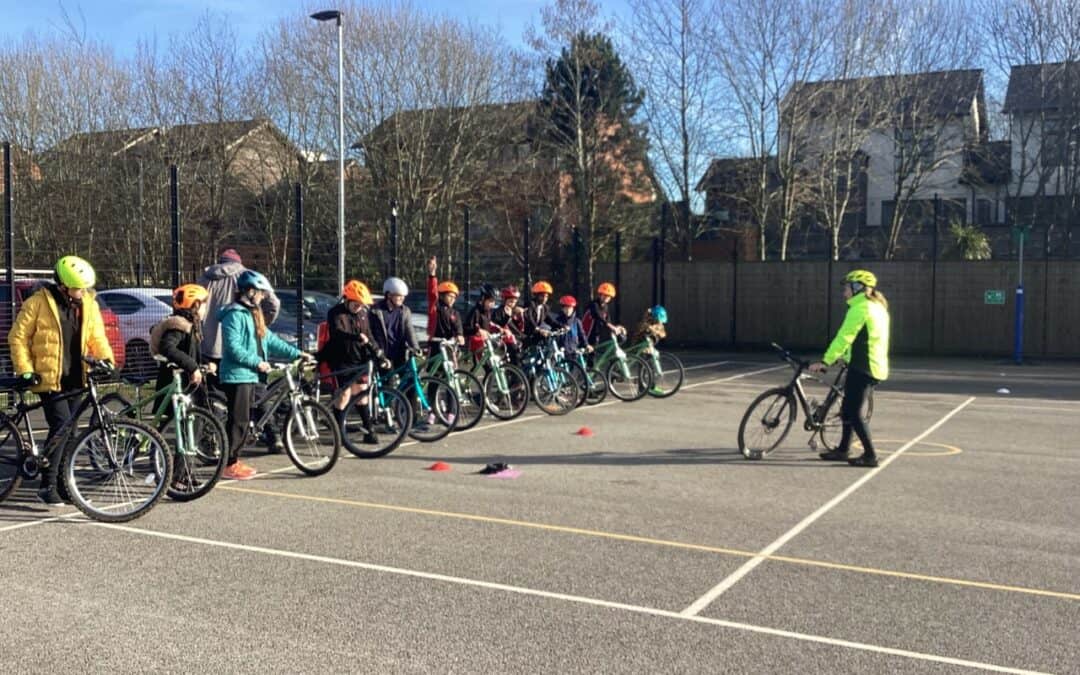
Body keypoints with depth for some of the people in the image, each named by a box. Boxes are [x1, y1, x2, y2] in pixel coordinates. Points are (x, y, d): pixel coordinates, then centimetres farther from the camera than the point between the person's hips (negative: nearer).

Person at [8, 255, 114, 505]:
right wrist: (25, 370, -9)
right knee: (61, 425, -16)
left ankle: (63, 481, 20)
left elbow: (97, 337, 10)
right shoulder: (39, 302, -7)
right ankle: (48, 485, -10)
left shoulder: (88, 304, 6)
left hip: (75, 378, 5)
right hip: (48, 378, -5)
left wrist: (106, 359, -8)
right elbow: (17, 337, -3)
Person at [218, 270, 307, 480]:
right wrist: (257, 362, -24)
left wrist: (297, 353, 13)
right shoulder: (235, 314, -13)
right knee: (238, 421, -6)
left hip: (250, 376, 10)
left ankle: (234, 459, 22)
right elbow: (233, 347, -21)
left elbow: (271, 340, 18)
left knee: (244, 420, 13)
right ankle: (230, 465, 1)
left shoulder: (253, 313, 18)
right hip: (237, 376, -10)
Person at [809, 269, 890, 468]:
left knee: (853, 412, -4)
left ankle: (870, 455, -2)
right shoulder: (877, 307, 17)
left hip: (862, 367, -10)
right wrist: (845, 355, 32)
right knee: (848, 409, 17)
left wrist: (825, 361, -18)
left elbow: (843, 337, -19)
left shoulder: (860, 308, -14)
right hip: (876, 366, 10)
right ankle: (843, 449, 24)